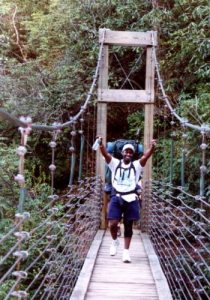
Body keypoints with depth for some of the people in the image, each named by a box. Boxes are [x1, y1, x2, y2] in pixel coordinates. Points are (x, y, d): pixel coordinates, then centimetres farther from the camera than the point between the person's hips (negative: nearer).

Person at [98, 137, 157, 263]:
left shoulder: (136, 165, 7)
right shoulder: (115, 163, 7)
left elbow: (146, 156, -9)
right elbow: (105, 154, -8)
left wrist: (152, 147, -29)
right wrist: (101, 144, -28)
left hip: (131, 199, 0)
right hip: (116, 197, 0)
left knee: (128, 226, 4)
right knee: (113, 224, -9)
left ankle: (126, 252, 13)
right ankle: (115, 241, 22)